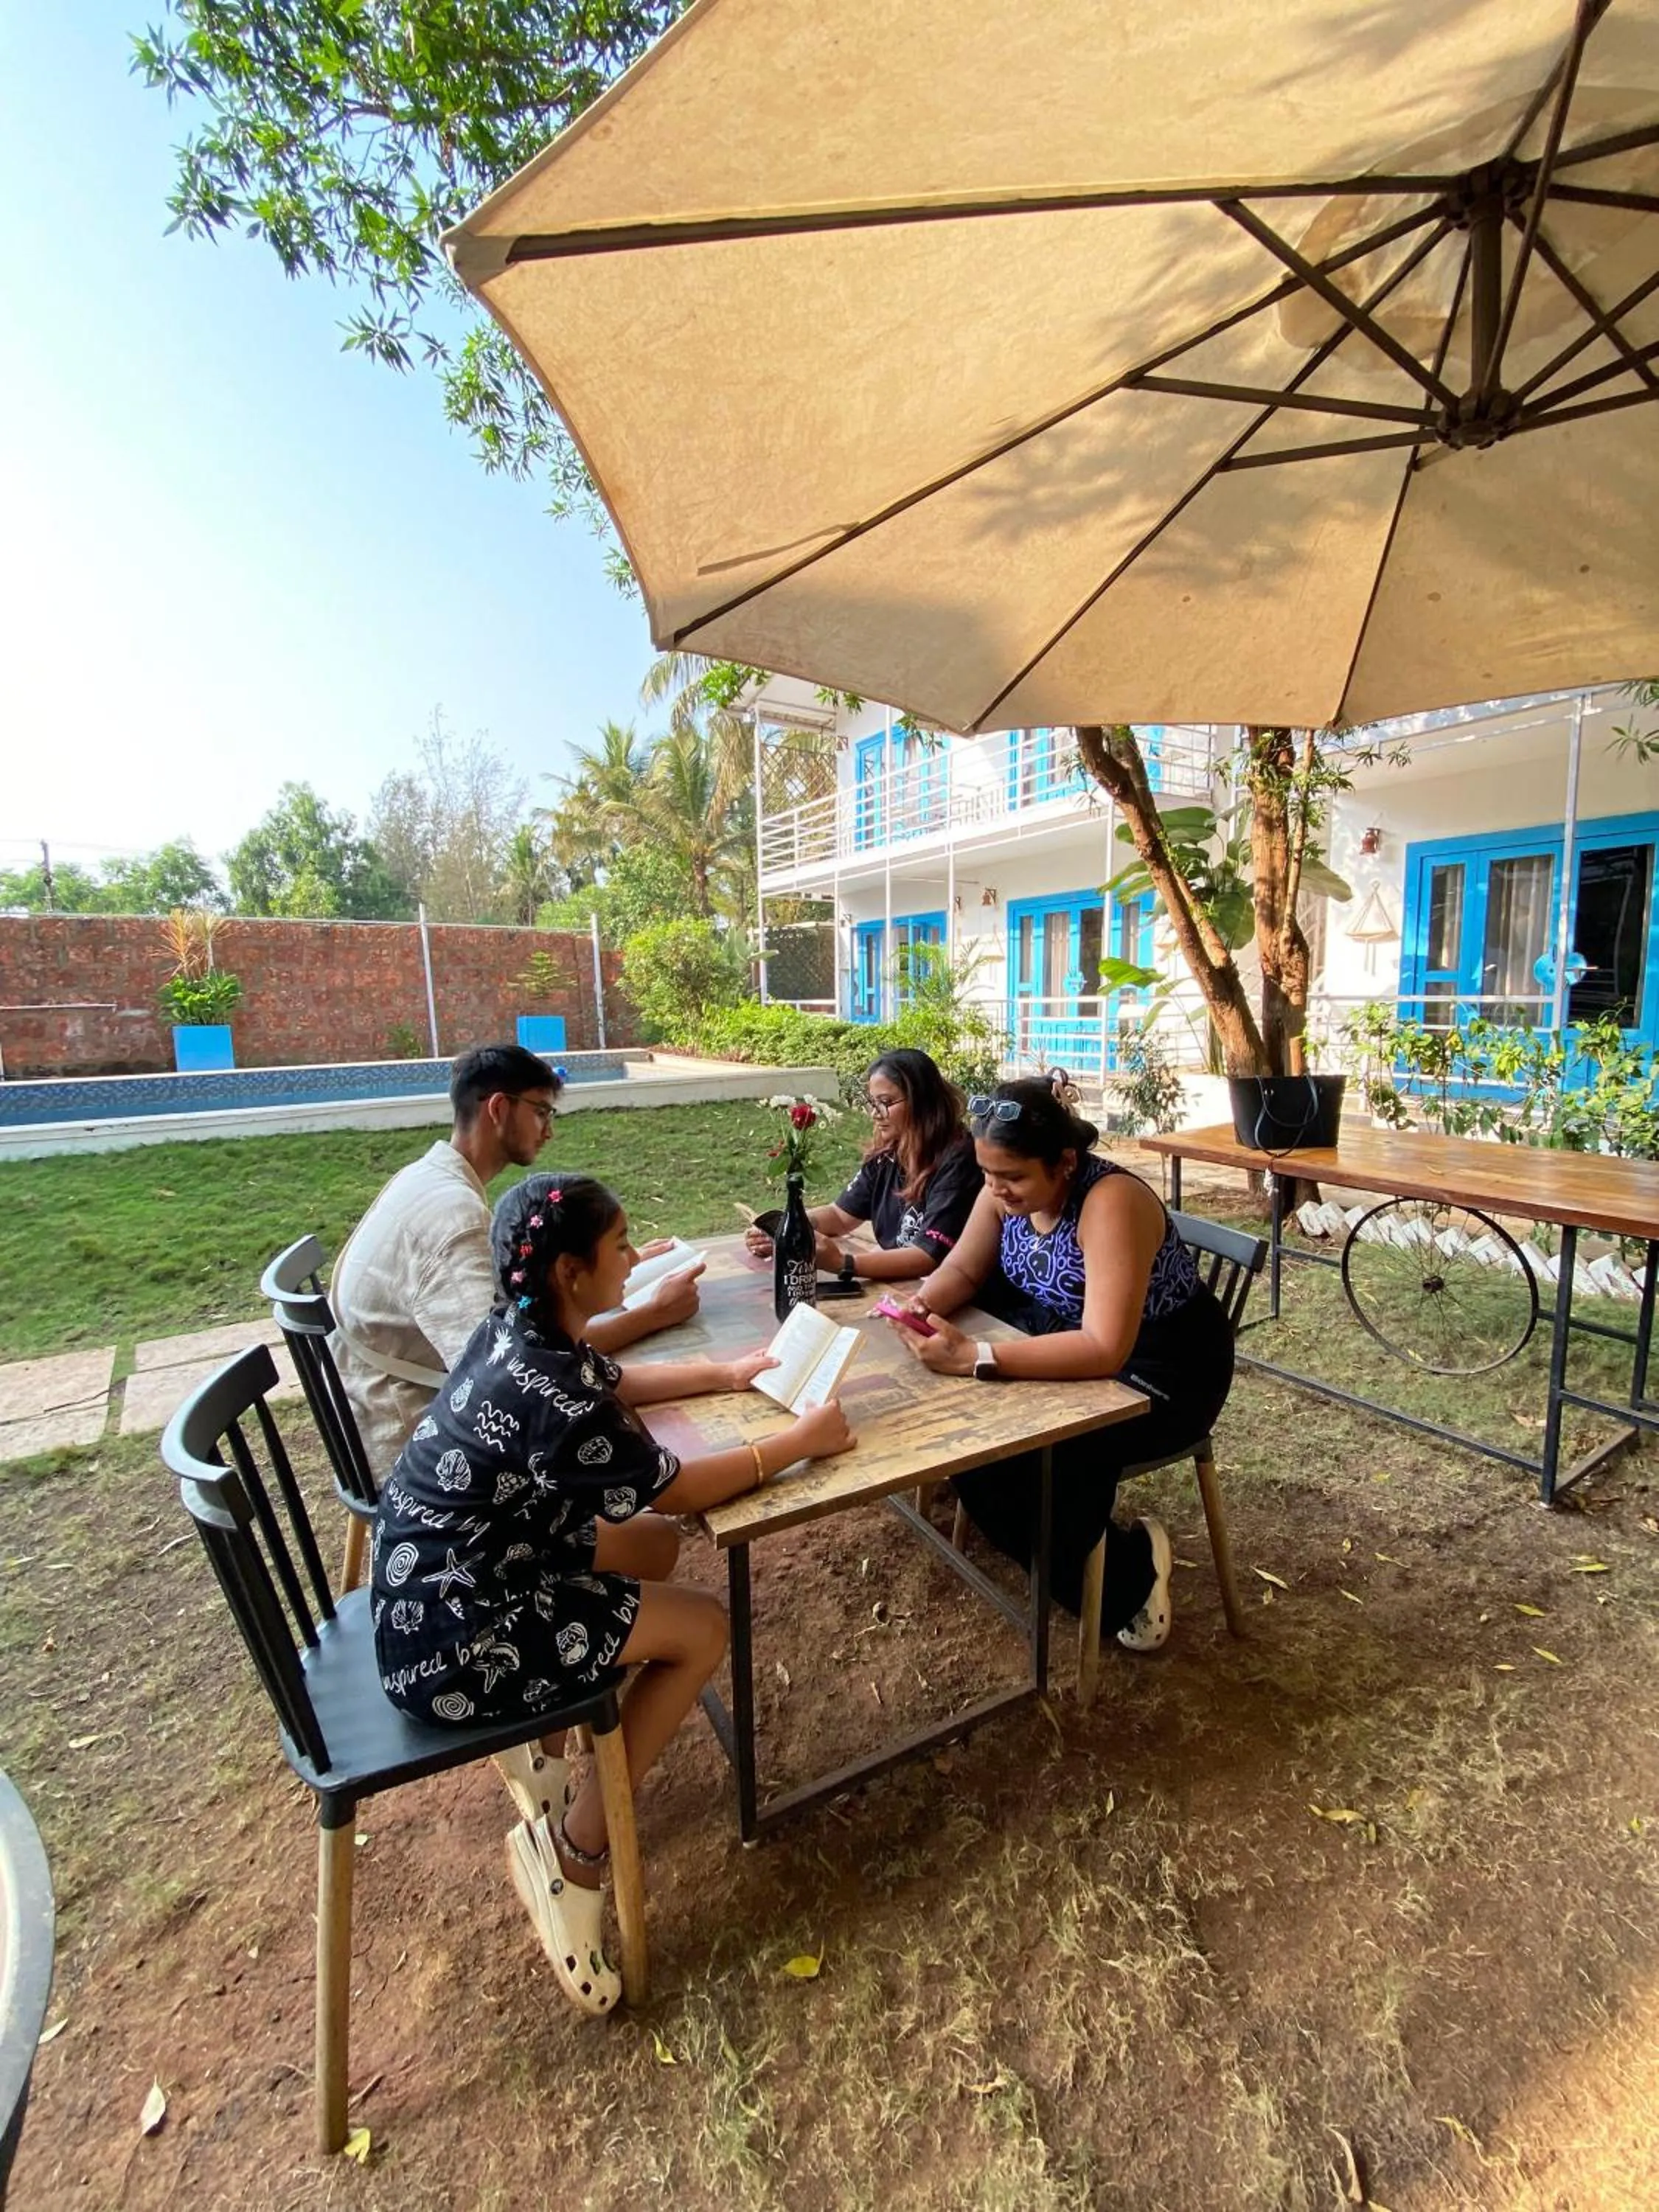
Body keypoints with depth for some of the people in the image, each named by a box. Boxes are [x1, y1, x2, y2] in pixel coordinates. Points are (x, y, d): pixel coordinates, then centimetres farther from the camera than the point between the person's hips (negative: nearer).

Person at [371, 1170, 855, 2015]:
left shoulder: (520, 1330, -5)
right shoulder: (551, 1393, -32)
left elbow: (613, 1386, 15)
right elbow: (678, 1489, -19)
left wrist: (724, 1372, 10)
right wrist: (799, 1440, -9)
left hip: (442, 1570, 9)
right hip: (447, 1638, -9)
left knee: (654, 1549, 16)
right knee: (702, 1630, -3)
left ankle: (538, 1734, 21)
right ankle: (574, 1856, 11)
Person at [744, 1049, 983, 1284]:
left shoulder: (956, 1161, -19)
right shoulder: (886, 1153, 3)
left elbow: (929, 1257, -25)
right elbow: (841, 1215, 11)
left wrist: (843, 1264, -35)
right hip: (893, 1284, 6)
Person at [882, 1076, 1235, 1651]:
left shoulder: (1111, 1201, -32)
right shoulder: (1007, 1186, -10)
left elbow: (1105, 1350, -38)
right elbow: (963, 1269, 0)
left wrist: (974, 1357, -42)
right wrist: (923, 1305, -23)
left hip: (1161, 1371, -7)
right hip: (1070, 1351, 7)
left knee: (1043, 1455, -27)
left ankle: (1128, 1573, 4)